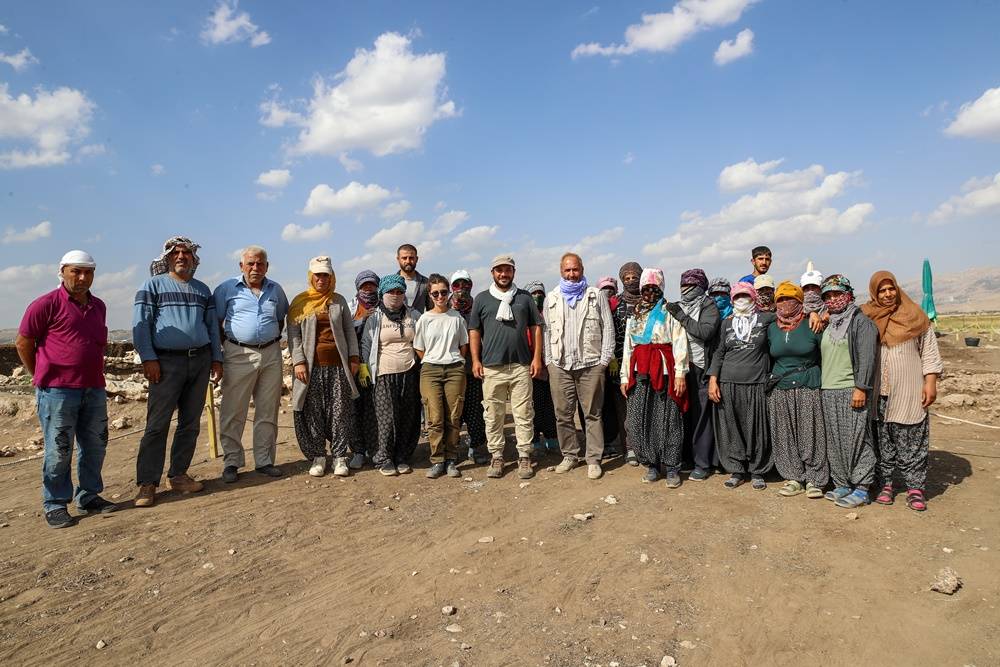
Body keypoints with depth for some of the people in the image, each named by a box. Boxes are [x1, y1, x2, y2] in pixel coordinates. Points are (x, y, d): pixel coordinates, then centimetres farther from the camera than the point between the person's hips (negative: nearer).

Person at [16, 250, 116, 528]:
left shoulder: (99, 306, 13)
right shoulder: (47, 304, -6)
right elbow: (23, 342, -2)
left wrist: (95, 375, 17)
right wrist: (41, 376, 5)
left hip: (94, 388, 6)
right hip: (57, 390, -6)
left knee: (95, 445, 12)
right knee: (59, 450, 1)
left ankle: (88, 497, 25)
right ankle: (55, 505, 14)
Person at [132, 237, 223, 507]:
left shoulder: (203, 290, 17)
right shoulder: (153, 285, 4)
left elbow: (212, 325, 18)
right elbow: (140, 323, -3)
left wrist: (216, 358, 11)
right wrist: (148, 358, -12)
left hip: (200, 361, 5)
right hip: (167, 362, -4)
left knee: (191, 423, 7)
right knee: (157, 424, -6)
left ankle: (178, 475, 18)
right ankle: (147, 484, 1)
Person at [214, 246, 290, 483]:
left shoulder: (275, 290, 12)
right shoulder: (227, 289, 3)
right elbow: (215, 321, 5)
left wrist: (274, 341, 11)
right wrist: (223, 347, 0)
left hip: (271, 355, 3)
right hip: (239, 355, -3)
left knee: (268, 412, 7)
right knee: (233, 412, 0)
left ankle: (264, 461, 17)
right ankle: (231, 463, 11)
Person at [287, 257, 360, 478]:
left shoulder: (339, 301, 12)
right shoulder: (300, 302, 6)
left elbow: (349, 331, 13)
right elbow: (293, 335, 1)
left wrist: (353, 357, 5)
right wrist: (298, 361, -9)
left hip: (338, 365, 1)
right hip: (312, 366, -1)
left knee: (340, 411, 1)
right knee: (312, 412, 3)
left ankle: (340, 457, 9)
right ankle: (317, 457, 15)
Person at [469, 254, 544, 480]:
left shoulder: (524, 297, 10)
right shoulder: (482, 298, 8)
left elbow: (536, 327, 9)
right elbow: (474, 331, 8)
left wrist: (537, 357, 1)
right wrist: (475, 360, -1)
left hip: (521, 366, 0)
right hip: (491, 367, 0)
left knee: (523, 414, 3)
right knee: (493, 415, 5)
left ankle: (524, 457, 12)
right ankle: (496, 457, 16)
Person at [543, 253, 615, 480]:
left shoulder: (596, 296, 5)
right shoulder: (551, 299, 11)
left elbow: (608, 329, 4)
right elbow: (546, 332, 12)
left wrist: (604, 361, -3)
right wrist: (548, 361, 4)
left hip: (591, 364, -2)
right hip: (559, 365, 2)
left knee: (592, 414, 2)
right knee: (563, 414, 7)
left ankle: (593, 459, 11)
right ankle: (569, 456, 21)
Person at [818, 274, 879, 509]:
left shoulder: (861, 321, -3)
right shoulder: (828, 325, 19)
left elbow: (867, 357, -11)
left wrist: (861, 388, -17)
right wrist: (821, 387, 19)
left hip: (852, 391, -7)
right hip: (828, 392, 7)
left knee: (855, 440, -4)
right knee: (834, 442, 9)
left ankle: (861, 489, 4)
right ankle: (842, 485, 17)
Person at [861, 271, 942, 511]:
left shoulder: (914, 316, 4)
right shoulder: (865, 318, 4)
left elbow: (929, 351, 5)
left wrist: (930, 383, -1)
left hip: (909, 392, -1)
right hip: (877, 392, 1)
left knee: (911, 440, 0)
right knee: (882, 440, 6)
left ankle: (915, 487, 9)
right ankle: (885, 484, 17)